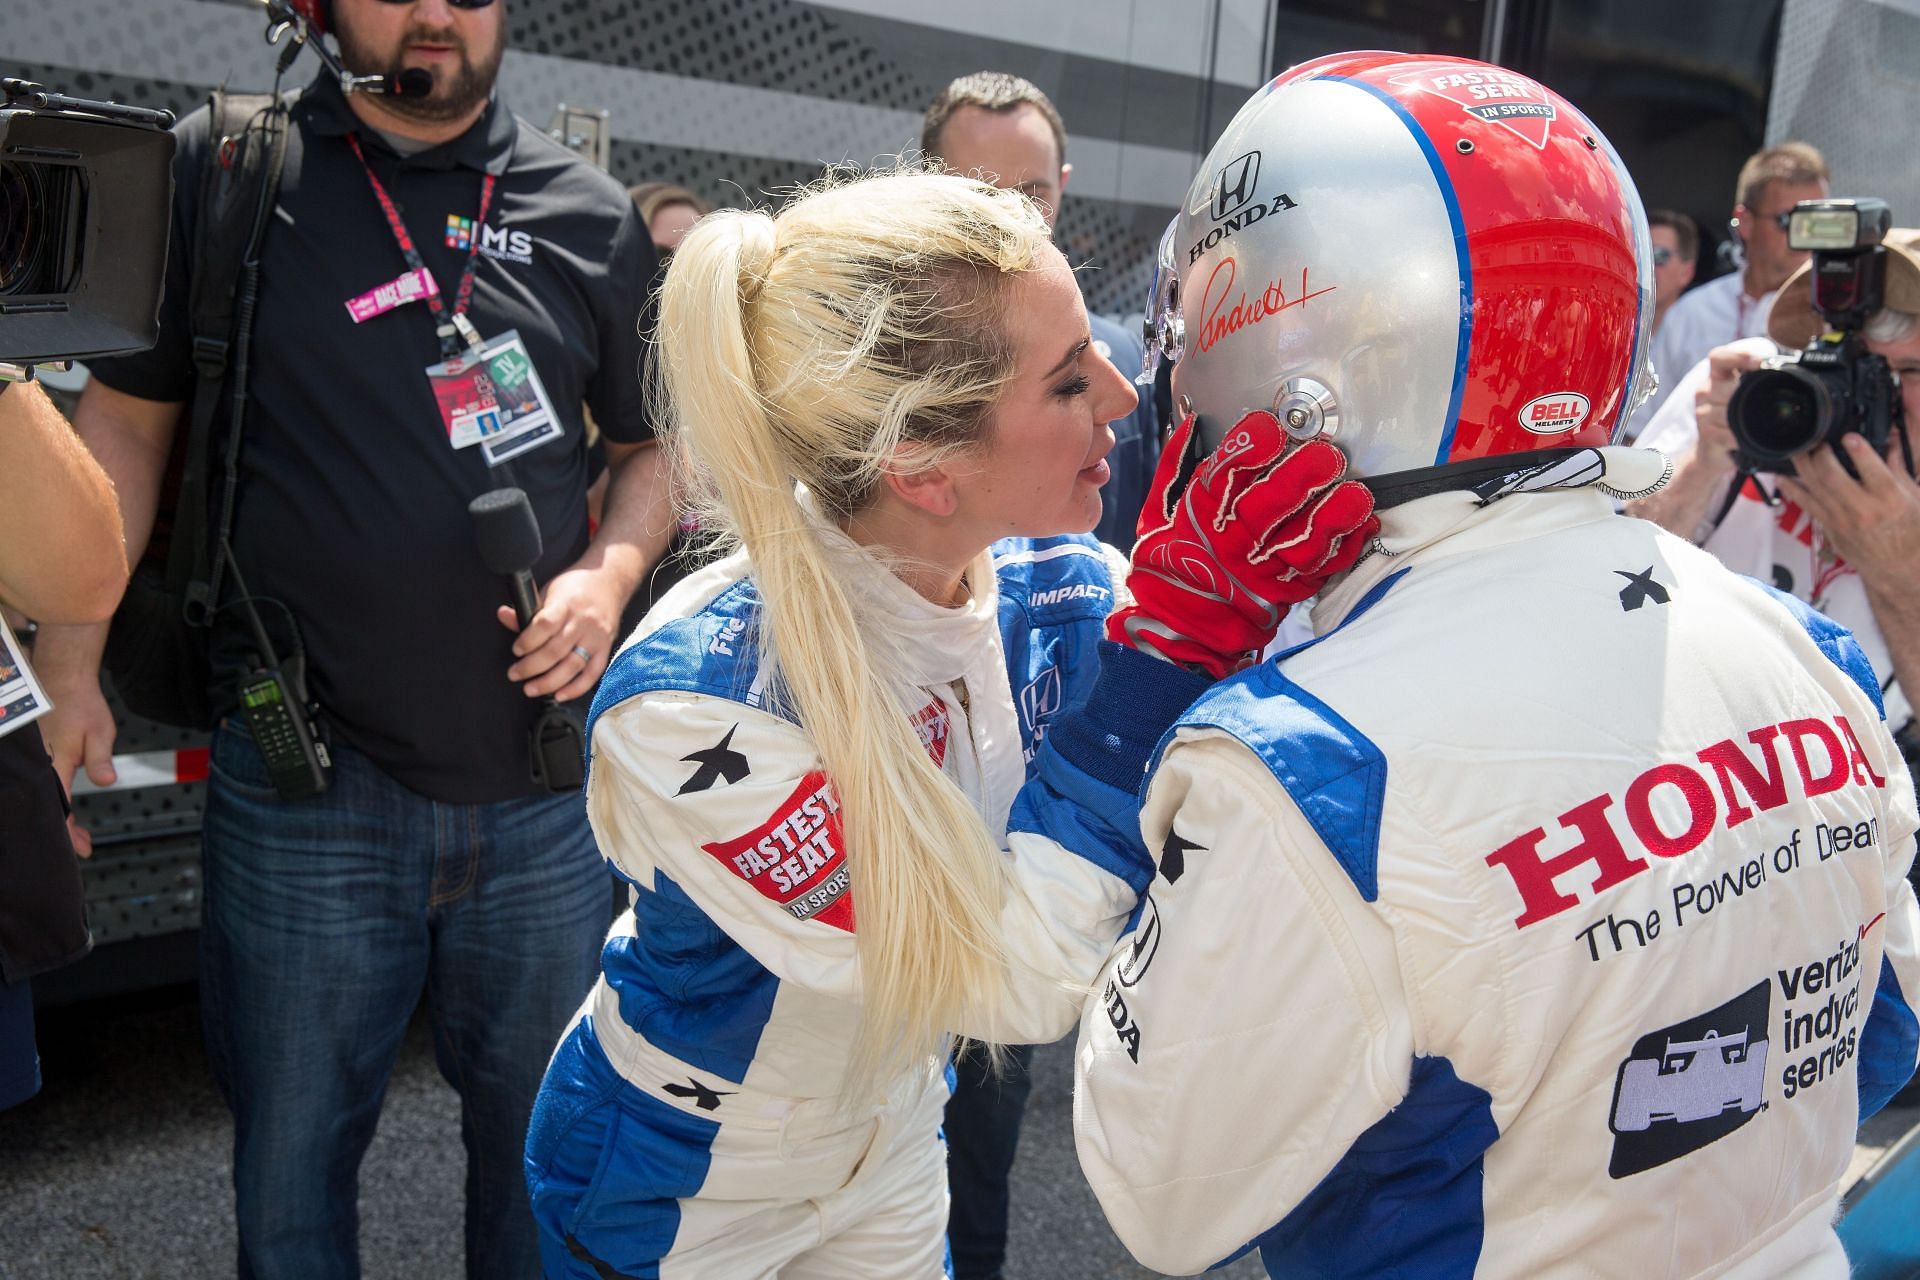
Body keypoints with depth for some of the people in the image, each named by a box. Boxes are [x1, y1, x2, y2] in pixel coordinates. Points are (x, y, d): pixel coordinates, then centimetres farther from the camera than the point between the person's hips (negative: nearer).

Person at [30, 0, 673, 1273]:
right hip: (305, 789, -1)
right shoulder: (217, 171, 1)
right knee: (293, 1148, 14)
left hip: (545, 786, 2)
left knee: (545, 1127, 17)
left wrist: (611, 570, -6)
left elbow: (660, 442, 13)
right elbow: (125, 418, 5)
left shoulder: (592, 214, 5)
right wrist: (70, 668, -1)